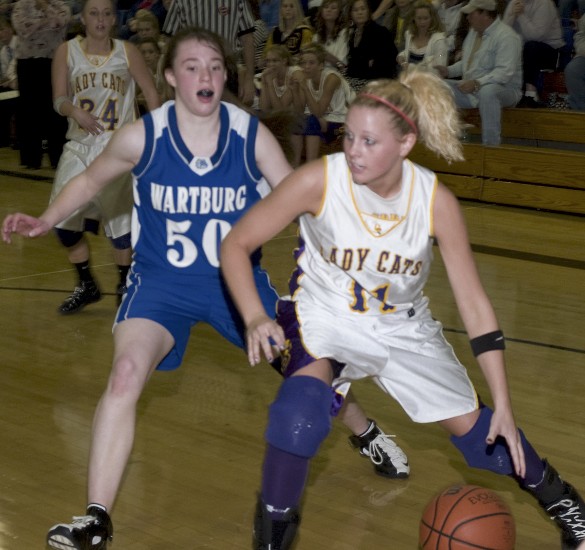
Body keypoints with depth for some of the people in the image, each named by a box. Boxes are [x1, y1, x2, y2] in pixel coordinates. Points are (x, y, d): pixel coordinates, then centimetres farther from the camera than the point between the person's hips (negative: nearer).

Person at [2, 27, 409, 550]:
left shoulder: (252, 135, -15)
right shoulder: (141, 137, -15)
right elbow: (90, 180, 3)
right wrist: (44, 221, -10)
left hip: (240, 278, 2)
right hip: (162, 283, -1)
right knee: (126, 374, -24)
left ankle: (366, 433, 47)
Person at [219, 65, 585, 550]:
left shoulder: (436, 201, -23)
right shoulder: (319, 181, -28)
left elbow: (474, 303, -16)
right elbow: (236, 244, -19)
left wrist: (503, 405, -18)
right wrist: (255, 319, -36)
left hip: (402, 324, 2)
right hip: (324, 314, -2)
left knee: (471, 424, 9)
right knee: (304, 400, -33)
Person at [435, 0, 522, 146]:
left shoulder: (506, 36, -17)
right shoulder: (474, 31, 12)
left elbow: (504, 72, -27)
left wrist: (477, 83, -37)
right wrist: (448, 70, 6)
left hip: (503, 90, -8)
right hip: (471, 89, 8)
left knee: (487, 91, -42)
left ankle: (491, 144, -34)